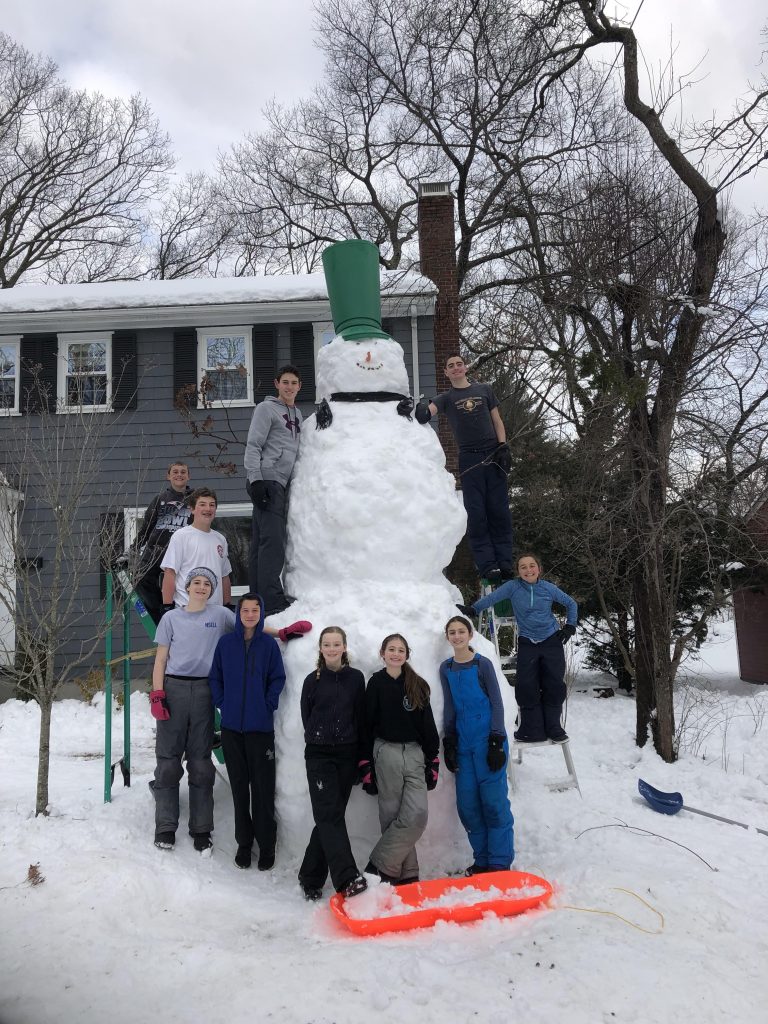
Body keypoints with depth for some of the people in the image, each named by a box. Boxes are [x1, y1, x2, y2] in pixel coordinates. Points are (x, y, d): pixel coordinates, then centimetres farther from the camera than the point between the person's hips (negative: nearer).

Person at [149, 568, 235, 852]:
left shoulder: (220, 615, 7)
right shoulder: (172, 618, 7)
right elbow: (161, 659, 6)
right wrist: (157, 694, -4)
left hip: (204, 691, 0)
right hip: (174, 688, 0)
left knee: (201, 761, 4)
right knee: (168, 758, 1)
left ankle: (201, 830, 12)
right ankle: (165, 828, 11)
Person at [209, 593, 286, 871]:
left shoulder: (269, 644, -1)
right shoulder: (225, 643, 3)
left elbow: (278, 678, 2)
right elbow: (215, 677, 8)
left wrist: (268, 705, -7)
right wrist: (222, 704, -1)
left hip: (261, 726, -2)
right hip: (231, 726, 2)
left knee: (263, 787, 2)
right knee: (239, 786, 10)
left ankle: (266, 845, 14)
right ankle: (244, 842, 22)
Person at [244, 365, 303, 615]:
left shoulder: (297, 414, 23)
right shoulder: (267, 408, -1)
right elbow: (253, 446, -9)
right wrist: (255, 480, -18)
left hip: (282, 483, 8)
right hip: (267, 480, -8)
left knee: (261, 543, 8)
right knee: (272, 541, -15)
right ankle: (272, 601, -17)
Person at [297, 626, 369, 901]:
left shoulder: (356, 678, 4)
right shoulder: (313, 680, 2)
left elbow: (362, 720, 5)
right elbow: (307, 719, 9)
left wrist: (363, 757, 3)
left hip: (347, 756, 2)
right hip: (319, 756, -1)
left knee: (329, 817, 6)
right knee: (330, 815, -13)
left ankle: (310, 877, 18)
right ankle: (348, 878, -19)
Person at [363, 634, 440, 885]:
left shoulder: (418, 685, 11)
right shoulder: (376, 683, 2)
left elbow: (428, 726, 12)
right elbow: (367, 725, 1)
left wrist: (433, 762, 6)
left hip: (415, 754, 3)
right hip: (386, 754, -3)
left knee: (417, 815, -10)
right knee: (392, 816, -3)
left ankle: (380, 865, 1)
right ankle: (406, 873, 9)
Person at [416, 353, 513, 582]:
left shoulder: (484, 389, 12)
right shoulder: (446, 398, 8)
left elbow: (497, 421, 13)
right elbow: (427, 411, -12)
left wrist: (503, 447, 0)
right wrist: (421, 410, -36)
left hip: (493, 454, 1)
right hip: (469, 458, -1)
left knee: (499, 510, 0)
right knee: (476, 514, -4)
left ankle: (504, 562, 4)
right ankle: (487, 565, -2)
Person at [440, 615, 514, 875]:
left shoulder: (482, 664, -4)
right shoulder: (446, 668, 9)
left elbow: (496, 704, -4)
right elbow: (449, 708, 14)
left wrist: (496, 742, -10)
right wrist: (448, 742, 9)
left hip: (487, 741, -5)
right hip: (463, 744, 5)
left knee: (493, 802, -4)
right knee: (467, 805, 5)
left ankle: (500, 862, 6)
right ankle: (482, 860, 18)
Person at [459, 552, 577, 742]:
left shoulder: (548, 588, -3)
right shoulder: (513, 587, -7)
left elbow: (571, 604, 11)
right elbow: (491, 598, -17)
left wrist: (570, 626, 5)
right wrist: (472, 609, -30)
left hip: (551, 641, 1)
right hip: (527, 643, -1)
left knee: (554, 684, -1)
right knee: (526, 686, -8)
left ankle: (553, 726, 15)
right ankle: (532, 729, 4)